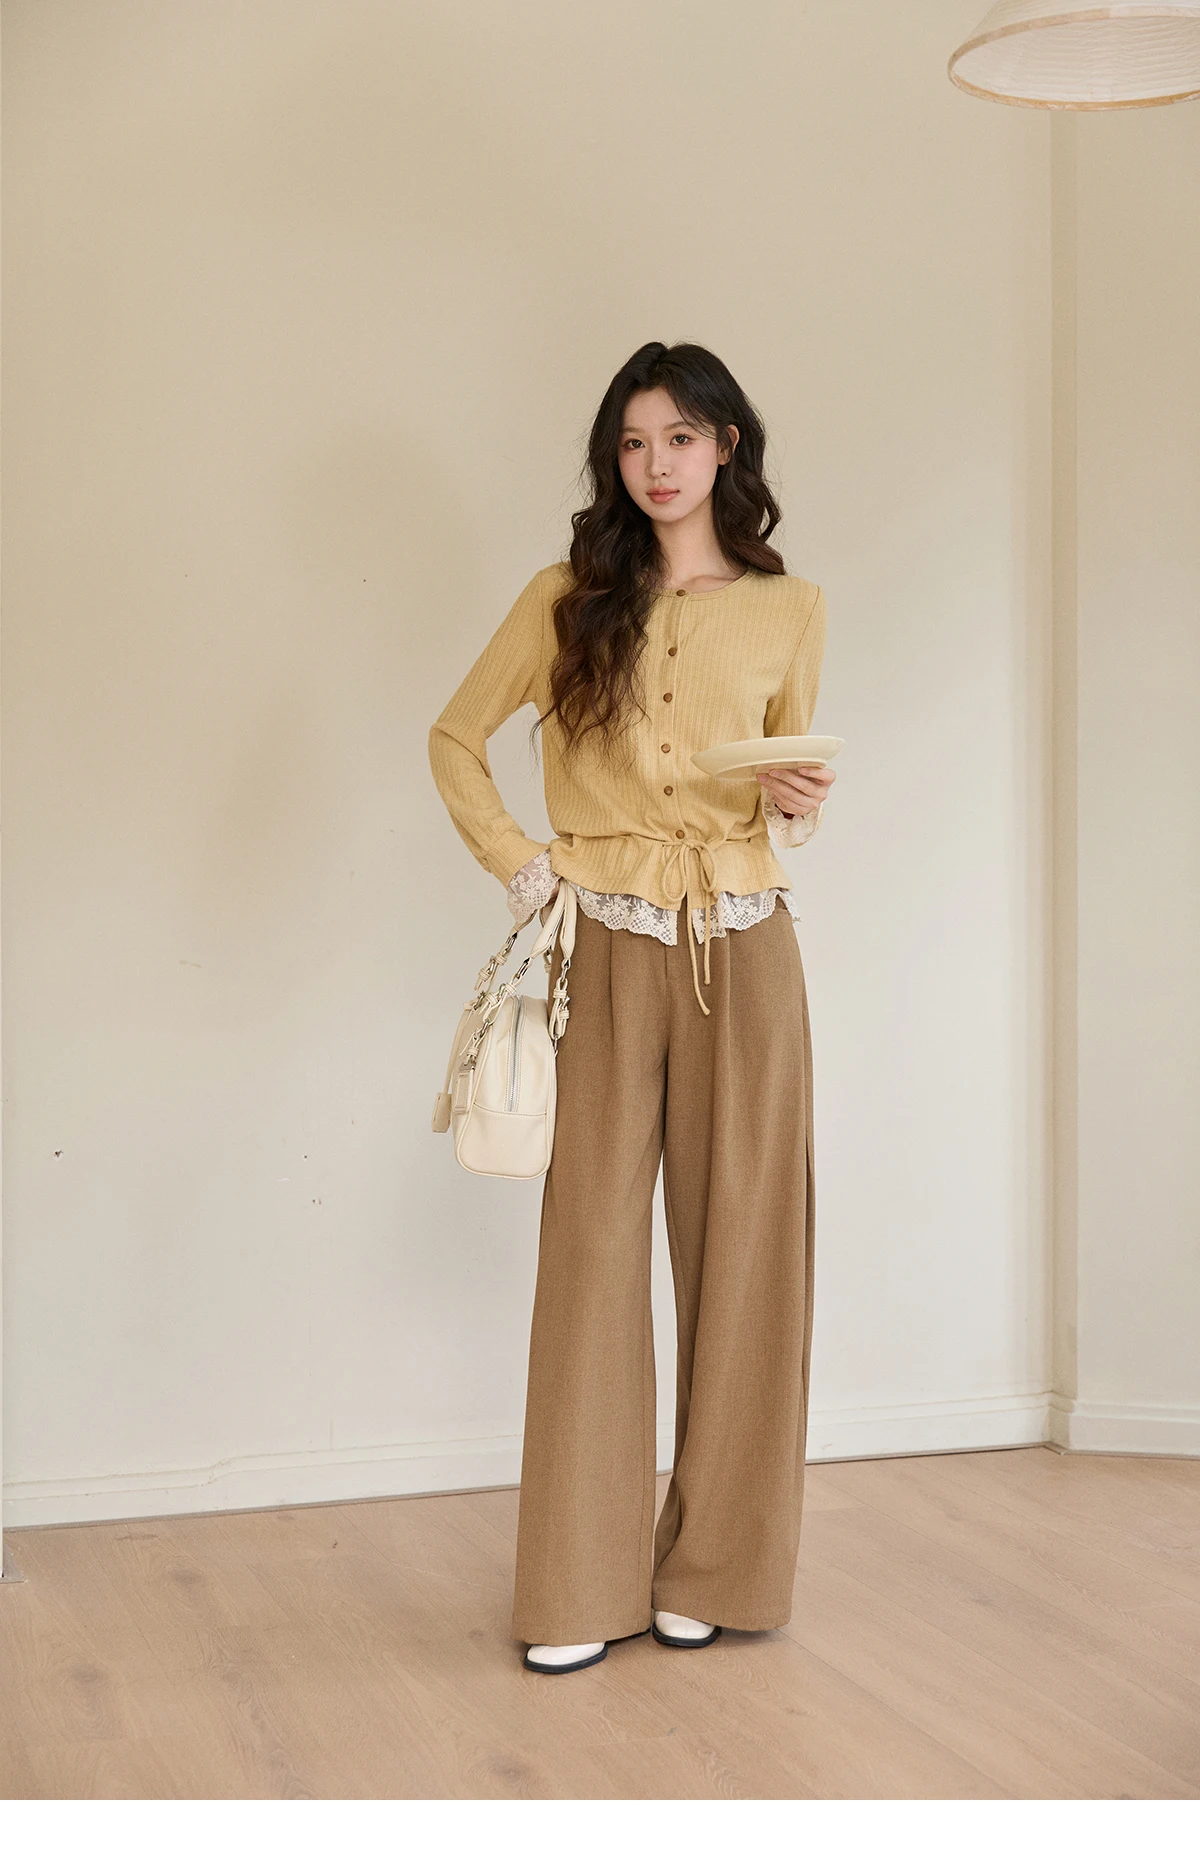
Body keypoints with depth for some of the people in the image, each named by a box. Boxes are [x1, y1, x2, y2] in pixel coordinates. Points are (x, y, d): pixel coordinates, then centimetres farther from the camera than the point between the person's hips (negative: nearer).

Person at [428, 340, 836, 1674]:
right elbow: (455, 736, 13)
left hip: (742, 951, 1)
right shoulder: (569, 598, 6)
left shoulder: (789, 610, 8)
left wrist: (795, 807, -4)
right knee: (592, 1243, -1)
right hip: (607, 952, -1)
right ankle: (583, 1588, 7)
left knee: (739, 1245, 2)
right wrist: (516, 864, 1)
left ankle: (714, 1567, 15)